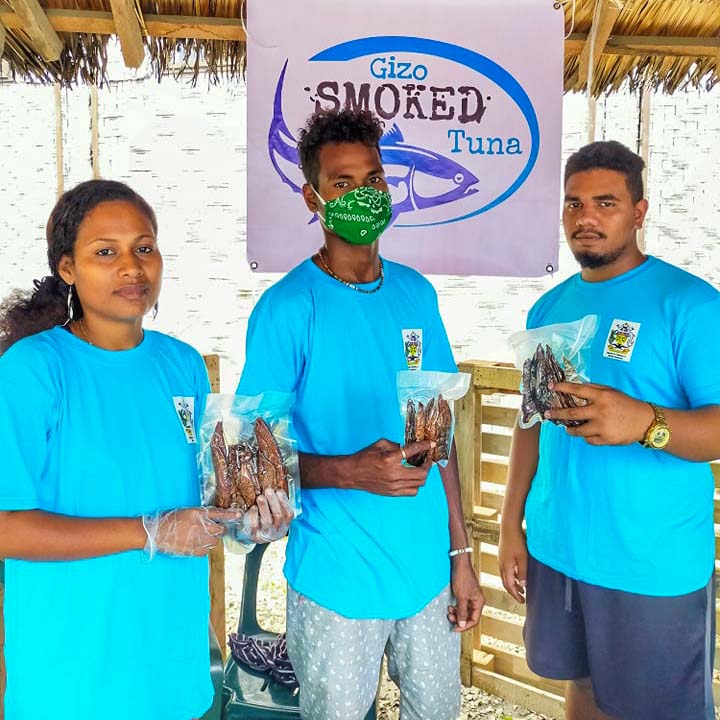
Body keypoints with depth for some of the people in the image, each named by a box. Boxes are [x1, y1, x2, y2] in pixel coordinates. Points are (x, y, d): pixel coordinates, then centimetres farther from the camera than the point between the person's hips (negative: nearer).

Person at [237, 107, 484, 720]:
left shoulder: (416, 294, 3)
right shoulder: (288, 307, -13)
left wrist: (461, 554, 7)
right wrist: (351, 471, -27)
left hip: (429, 569, 5)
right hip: (338, 580, -4)